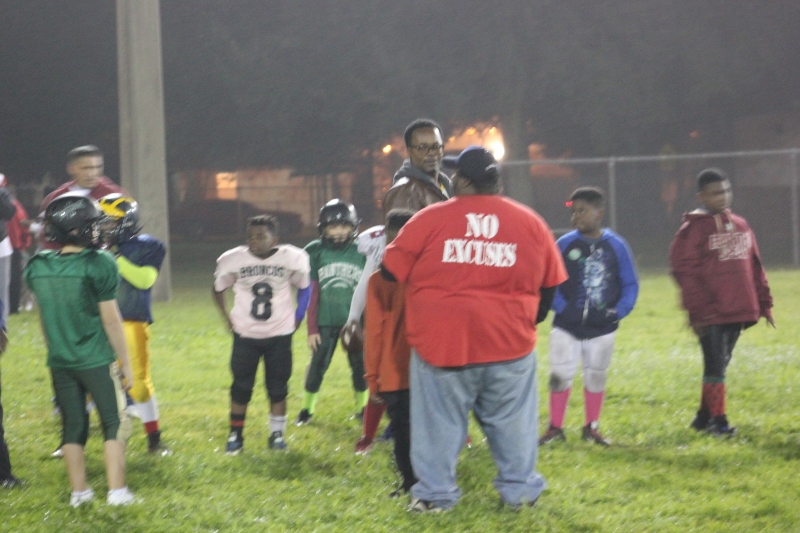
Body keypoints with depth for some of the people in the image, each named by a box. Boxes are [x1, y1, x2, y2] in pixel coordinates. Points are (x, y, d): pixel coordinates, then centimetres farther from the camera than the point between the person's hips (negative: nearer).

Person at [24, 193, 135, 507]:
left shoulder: (37, 268, 0)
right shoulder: (99, 265, -15)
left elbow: (45, 317, 11)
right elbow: (110, 319, -11)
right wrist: (125, 363, -2)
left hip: (59, 362, 5)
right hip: (96, 360, -5)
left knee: (73, 426, 14)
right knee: (115, 422, 6)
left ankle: (79, 492, 19)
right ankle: (116, 490, 3)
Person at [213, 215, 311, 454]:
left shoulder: (293, 259, -11)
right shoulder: (233, 260, -12)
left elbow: (305, 288, 7)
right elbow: (218, 289, 7)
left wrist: (297, 318, 2)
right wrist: (227, 318, 2)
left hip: (279, 335, 0)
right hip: (245, 334, 0)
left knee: (277, 388, 5)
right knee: (241, 387, 1)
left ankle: (277, 434, 18)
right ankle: (235, 435, 12)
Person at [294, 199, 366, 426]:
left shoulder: (361, 253, -2)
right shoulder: (316, 252, -4)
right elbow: (312, 294, -1)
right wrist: (312, 329, -2)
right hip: (325, 321, -1)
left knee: (360, 364, 7)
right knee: (318, 365, 4)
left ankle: (362, 407, 24)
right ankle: (307, 408, 20)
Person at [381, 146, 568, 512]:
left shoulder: (430, 219, -5)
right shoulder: (530, 222, 4)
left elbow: (391, 271, 1)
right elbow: (550, 283, 11)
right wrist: (528, 321, 25)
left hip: (441, 340, -2)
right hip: (510, 342, 2)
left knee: (439, 422, 7)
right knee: (512, 421, 12)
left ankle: (435, 494, 9)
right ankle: (520, 490, 16)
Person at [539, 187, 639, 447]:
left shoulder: (616, 245, -2)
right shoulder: (565, 245, -4)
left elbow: (630, 284, 4)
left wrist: (619, 311, -9)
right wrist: (561, 307, -15)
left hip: (602, 328, 1)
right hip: (567, 326, -1)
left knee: (596, 376, 10)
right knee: (560, 375, -2)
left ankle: (591, 427, 23)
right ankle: (555, 427, 9)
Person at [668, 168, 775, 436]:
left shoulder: (740, 225, 14)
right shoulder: (693, 228, -7)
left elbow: (754, 267, 18)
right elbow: (684, 271, -12)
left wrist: (763, 303, 15)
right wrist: (697, 308, -17)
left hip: (737, 311, 6)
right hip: (711, 314, -6)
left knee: (720, 364, 12)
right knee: (715, 365, -6)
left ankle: (704, 417, 22)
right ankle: (717, 420, 1)